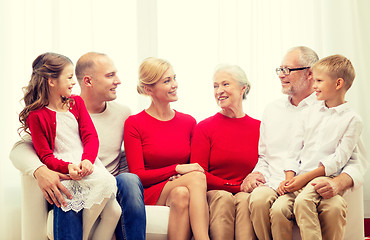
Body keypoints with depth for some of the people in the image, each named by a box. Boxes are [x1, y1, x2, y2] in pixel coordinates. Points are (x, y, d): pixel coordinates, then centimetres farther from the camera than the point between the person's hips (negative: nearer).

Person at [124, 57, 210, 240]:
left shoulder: (188, 122, 14)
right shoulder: (134, 124, 2)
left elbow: (196, 166, 15)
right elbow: (137, 175, -4)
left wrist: (180, 179, -10)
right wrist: (177, 169, -17)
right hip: (149, 195, -3)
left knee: (181, 194, -35)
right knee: (197, 177, -32)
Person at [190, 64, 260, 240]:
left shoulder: (258, 127, 9)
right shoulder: (205, 127, 6)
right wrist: (239, 187, -13)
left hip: (246, 194, 1)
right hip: (213, 194, -1)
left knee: (245, 199, -33)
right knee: (223, 198, -34)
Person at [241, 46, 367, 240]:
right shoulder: (272, 110, 22)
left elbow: (356, 162, 3)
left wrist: (338, 182, -19)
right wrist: (257, 174, 5)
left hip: (314, 188, -2)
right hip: (276, 187, 3)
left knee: (333, 209, -36)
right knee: (259, 199, -32)